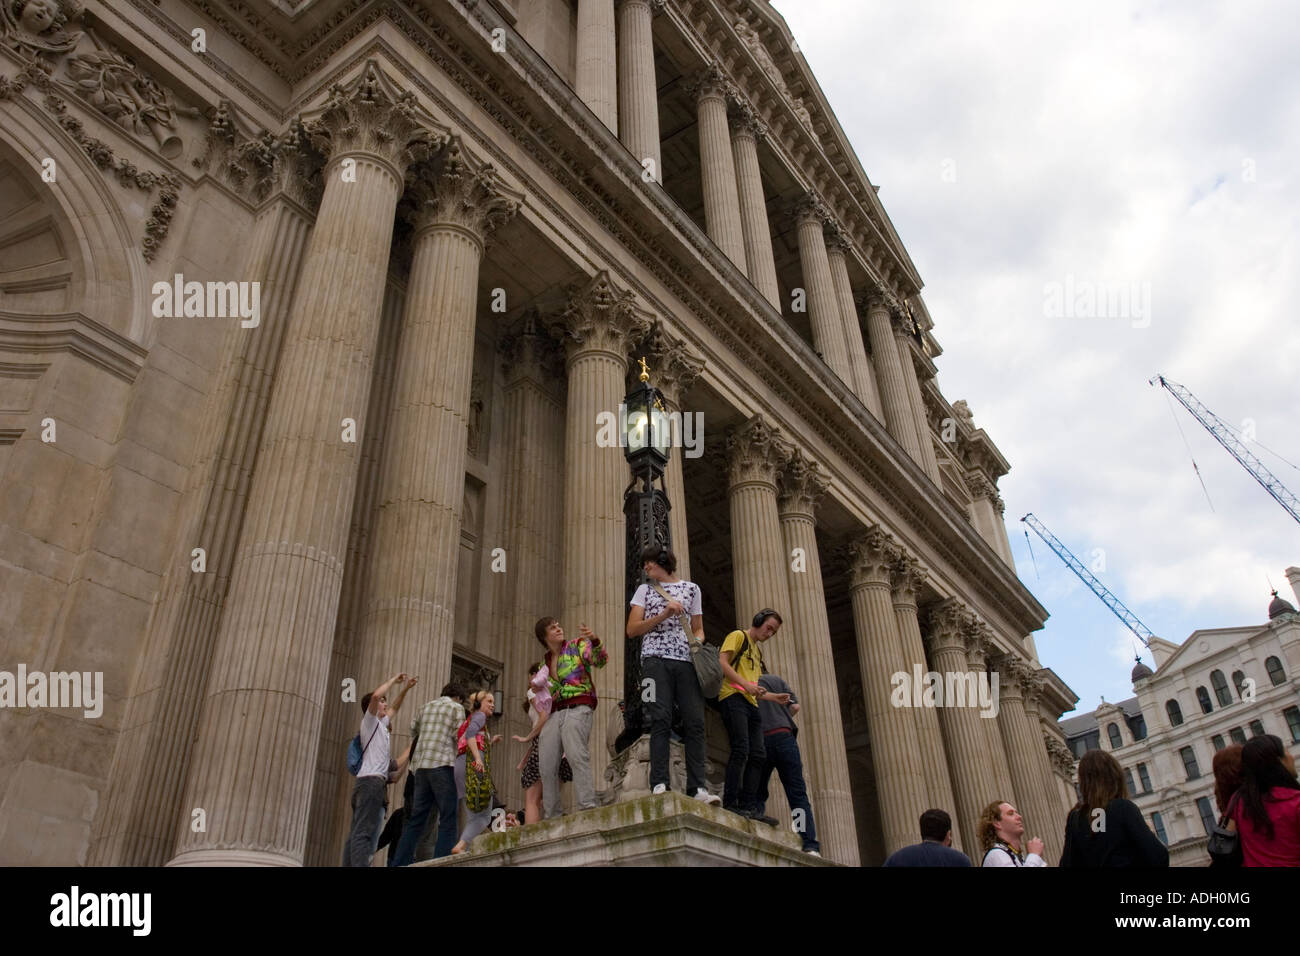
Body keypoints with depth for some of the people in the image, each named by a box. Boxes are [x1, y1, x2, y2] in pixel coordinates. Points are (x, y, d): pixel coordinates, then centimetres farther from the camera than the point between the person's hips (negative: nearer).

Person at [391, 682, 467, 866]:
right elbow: (460, 737, -3)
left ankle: (400, 864, 5)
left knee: (416, 819, 10)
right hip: (442, 763, -6)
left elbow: (413, 730, 32)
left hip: (421, 766, 6)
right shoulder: (457, 707, 5)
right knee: (448, 818, -7)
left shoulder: (427, 705, 22)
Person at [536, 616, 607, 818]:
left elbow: (600, 660, -9)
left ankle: (588, 805, -34)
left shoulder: (577, 646, 10)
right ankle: (553, 816, 2)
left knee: (576, 754, -27)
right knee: (547, 767, -4)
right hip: (553, 714, 6)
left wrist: (593, 640, -27)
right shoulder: (544, 664, 24)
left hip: (577, 708, -6)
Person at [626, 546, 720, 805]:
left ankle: (698, 788, -10)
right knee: (660, 720, -11)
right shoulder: (645, 590, 19)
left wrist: (697, 641, -3)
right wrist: (664, 614, -5)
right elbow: (632, 630, 8)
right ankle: (659, 784, -14)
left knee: (695, 722, -9)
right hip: (655, 659, -1)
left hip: (687, 660, 1)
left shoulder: (691, 588, 21)